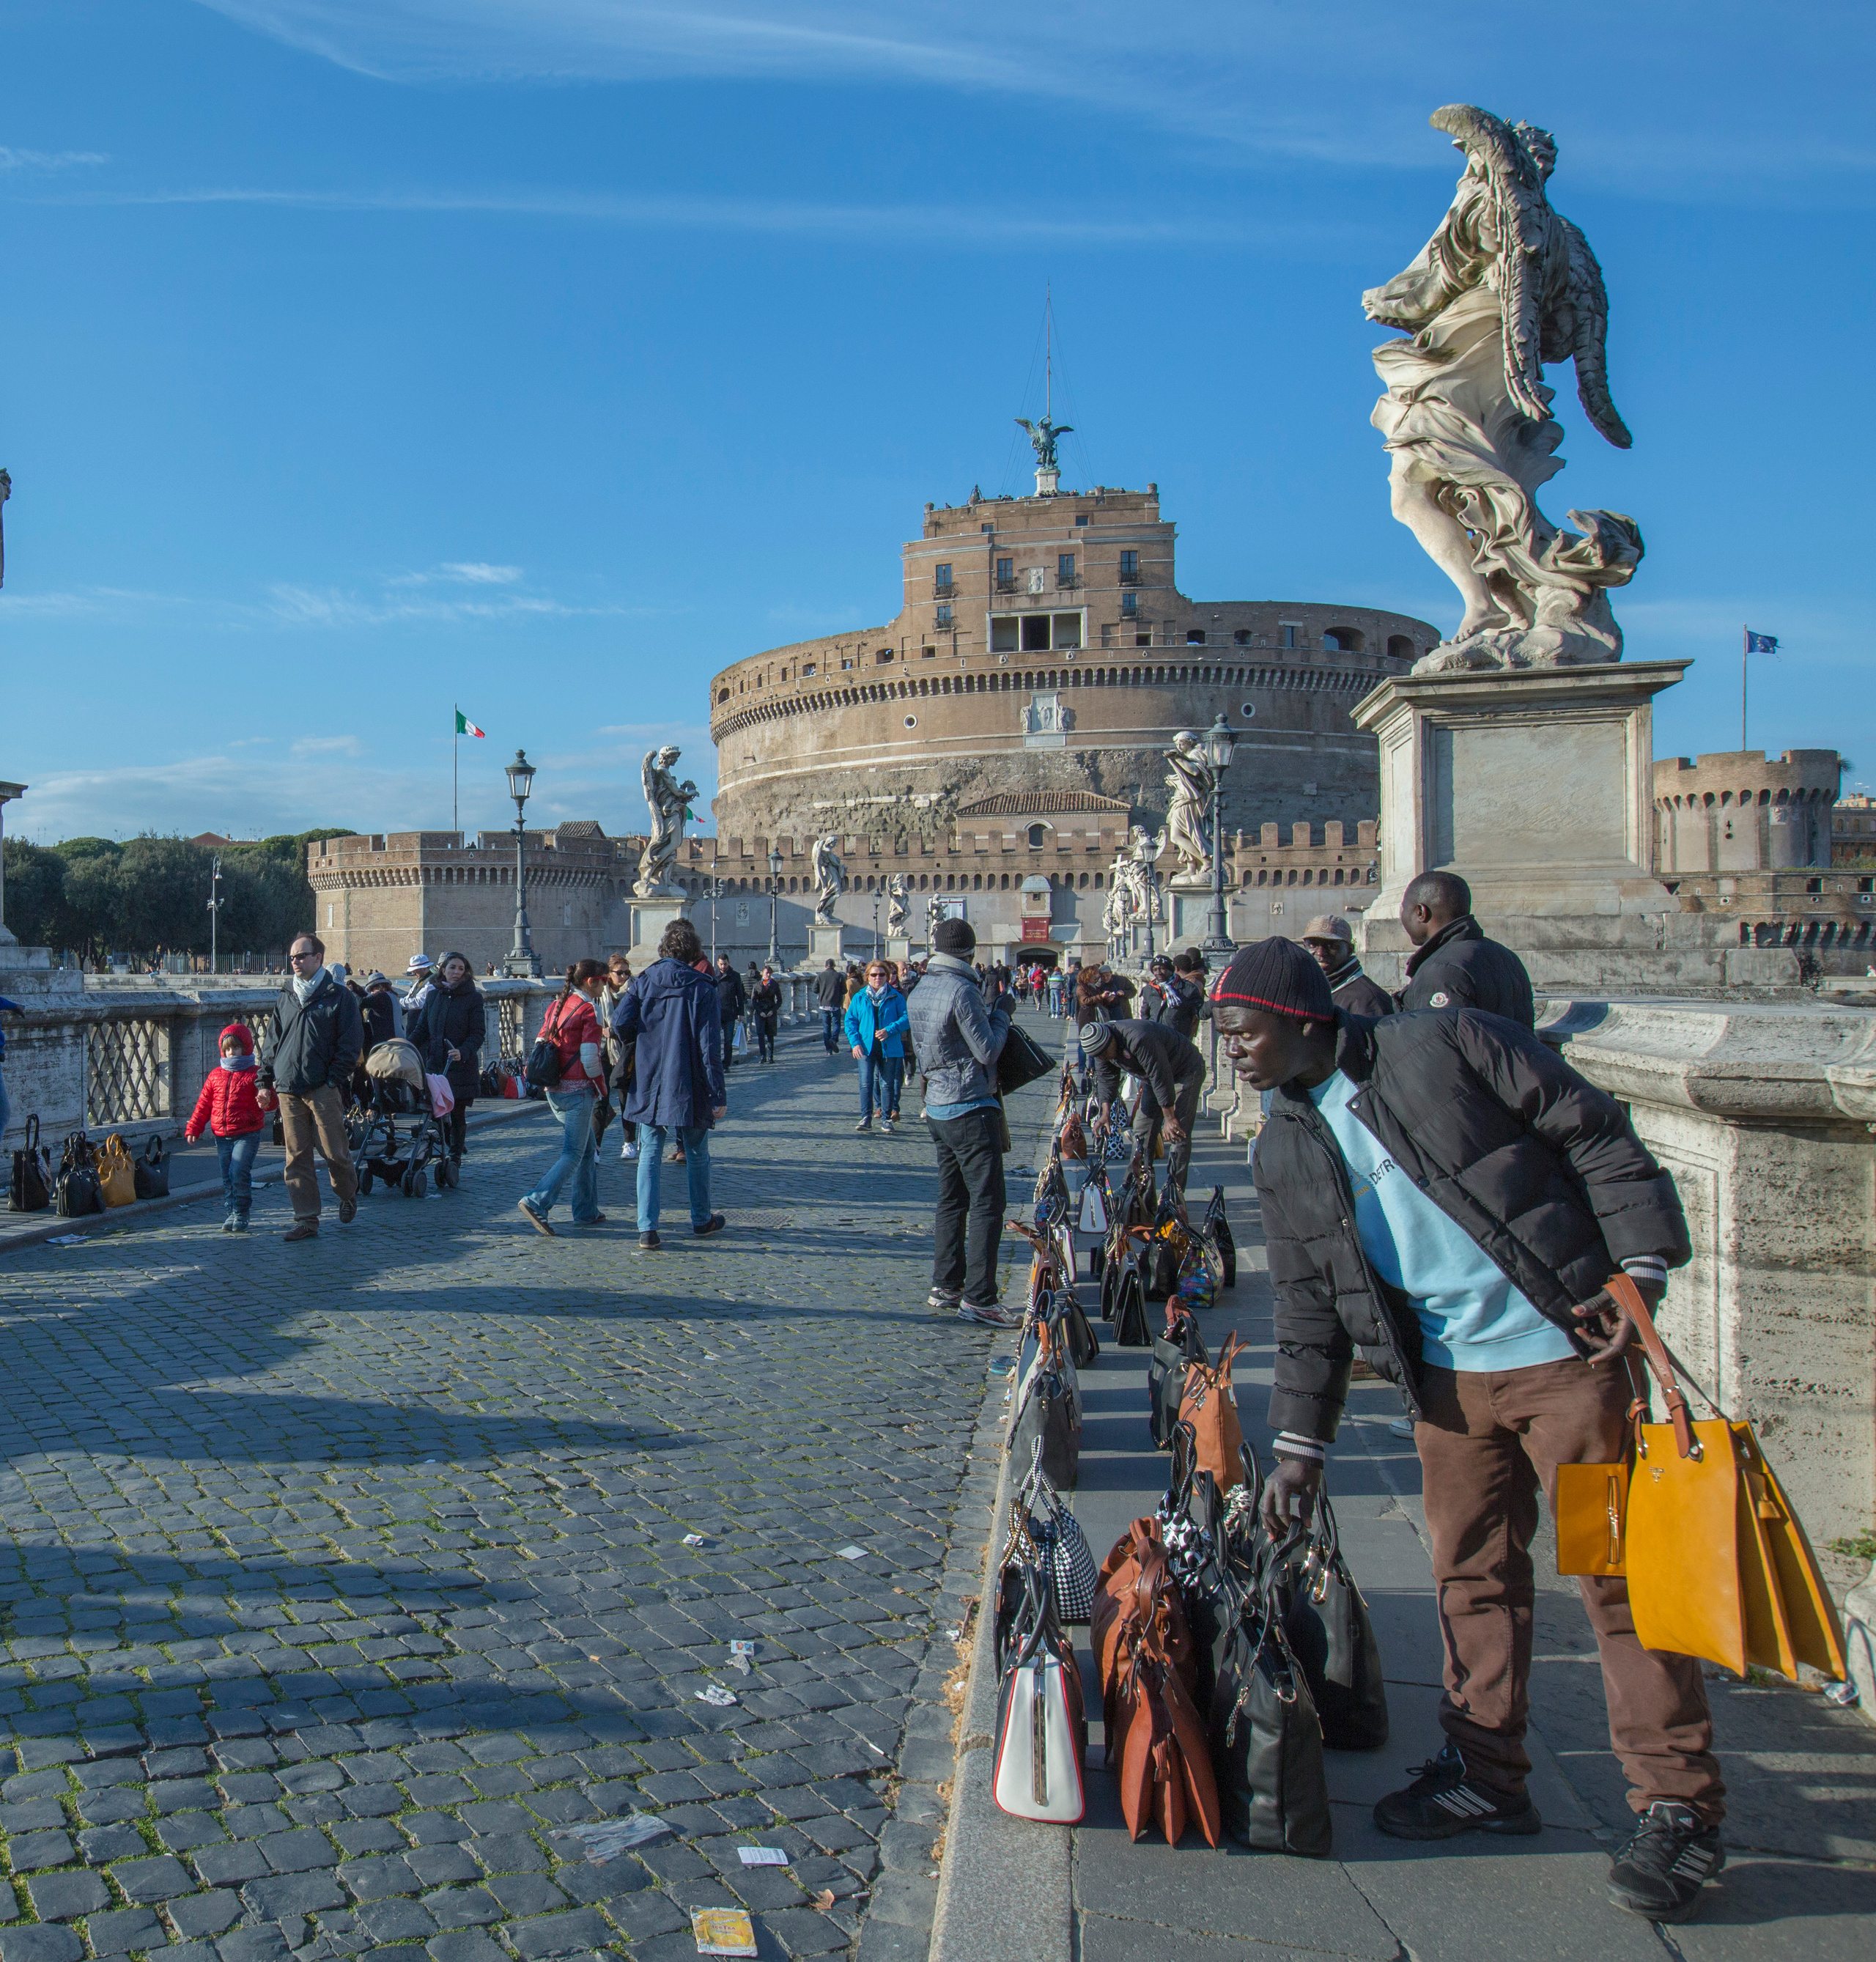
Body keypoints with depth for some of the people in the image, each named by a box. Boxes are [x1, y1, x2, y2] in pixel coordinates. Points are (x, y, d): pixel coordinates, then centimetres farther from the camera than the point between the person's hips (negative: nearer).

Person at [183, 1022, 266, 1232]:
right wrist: (193, 1128, 13)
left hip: (247, 1134, -5)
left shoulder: (254, 1074, -1)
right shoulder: (216, 1075, 13)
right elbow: (204, 1104, 17)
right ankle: (231, 1213, 21)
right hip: (222, 1135, 5)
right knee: (226, 1177, 9)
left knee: (239, 1172, -14)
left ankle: (241, 1214, -1)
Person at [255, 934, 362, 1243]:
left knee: (334, 1151, -2)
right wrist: (265, 1081, 10)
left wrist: (334, 1079, -10)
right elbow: (273, 1043, 19)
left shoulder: (339, 997, 1)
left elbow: (351, 1043, -3)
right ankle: (306, 1220, 6)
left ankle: (348, 1195, 26)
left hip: (323, 1089, -4)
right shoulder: (285, 999, 16)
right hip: (288, 1089, 5)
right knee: (296, 1157, 2)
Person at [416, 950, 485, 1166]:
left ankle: (455, 1156, 13)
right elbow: (422, 1030, 17)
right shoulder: (433, 996, 12)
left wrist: (462, 1052, -23)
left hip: (462, 1067, -3)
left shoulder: (473, 998, 0)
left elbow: (478, 1034, -6)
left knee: (457, 1114, 1)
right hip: (434, 1065, 3)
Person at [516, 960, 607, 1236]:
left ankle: (587, 1212, 20)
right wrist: (601, 1086, 0)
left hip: (554, 1091, 8)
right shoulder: (588, 1010, -11)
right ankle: (537, 1203, -17)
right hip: (578, 1091, -8)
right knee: (573, 1154, -4)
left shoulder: (556, 1006, 12)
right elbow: (589, 1058, -16)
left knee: (588, 1148, 17)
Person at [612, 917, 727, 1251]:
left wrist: (641, 1040, 12)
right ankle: (702, 1220, 29)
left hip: (648, 1085, 2)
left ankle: (647, 1230, -2)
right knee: (697, 1156, 15)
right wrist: (718, 1095, -8)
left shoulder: (643, 981, 2)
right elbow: (710, 1046, -11)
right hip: (688, 1086, -2)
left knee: (649, 1157, 6)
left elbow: (621, 1022, -10)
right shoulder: (701, 987, -7)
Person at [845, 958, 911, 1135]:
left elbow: (906, 1018, -3)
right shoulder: (859, 998, 8)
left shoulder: (896, 997, 3)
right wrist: (855, 1042, -7)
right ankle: (865, 1119, 0)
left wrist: (889, 1030, -17)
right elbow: (850, 1021, 6)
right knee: (866, 1083, -6)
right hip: (866, 1047, 1)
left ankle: (886, 1119, 14)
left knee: (887, 1084, 5)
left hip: (890, 1047, -1)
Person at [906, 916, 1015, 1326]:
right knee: (987, 1202, -6)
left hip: (938, 1106, 9)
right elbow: (988, 1050, -16)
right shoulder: (962, 990, -18)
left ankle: (945, 1285, 20)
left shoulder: (920, 992, 9)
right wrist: (1001, 1013, -1)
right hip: (971, 1109, -9)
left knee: (952, 1200, 16)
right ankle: (978, 1299, -7)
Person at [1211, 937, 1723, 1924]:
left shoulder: (1446, 1046, -12)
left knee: (1617, 1570, 1)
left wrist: (1640, 1270, -17)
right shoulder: (1285, 1152, 5)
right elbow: (1308, 1307, 11)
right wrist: (1300, 1444, 9)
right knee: (1472, 1574, 12)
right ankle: (1485, 1772, 29)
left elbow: (1599, 1137, -8)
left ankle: (1679, 1804, 14)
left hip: (1566, 1353, -5)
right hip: (1446, 1377, 6)